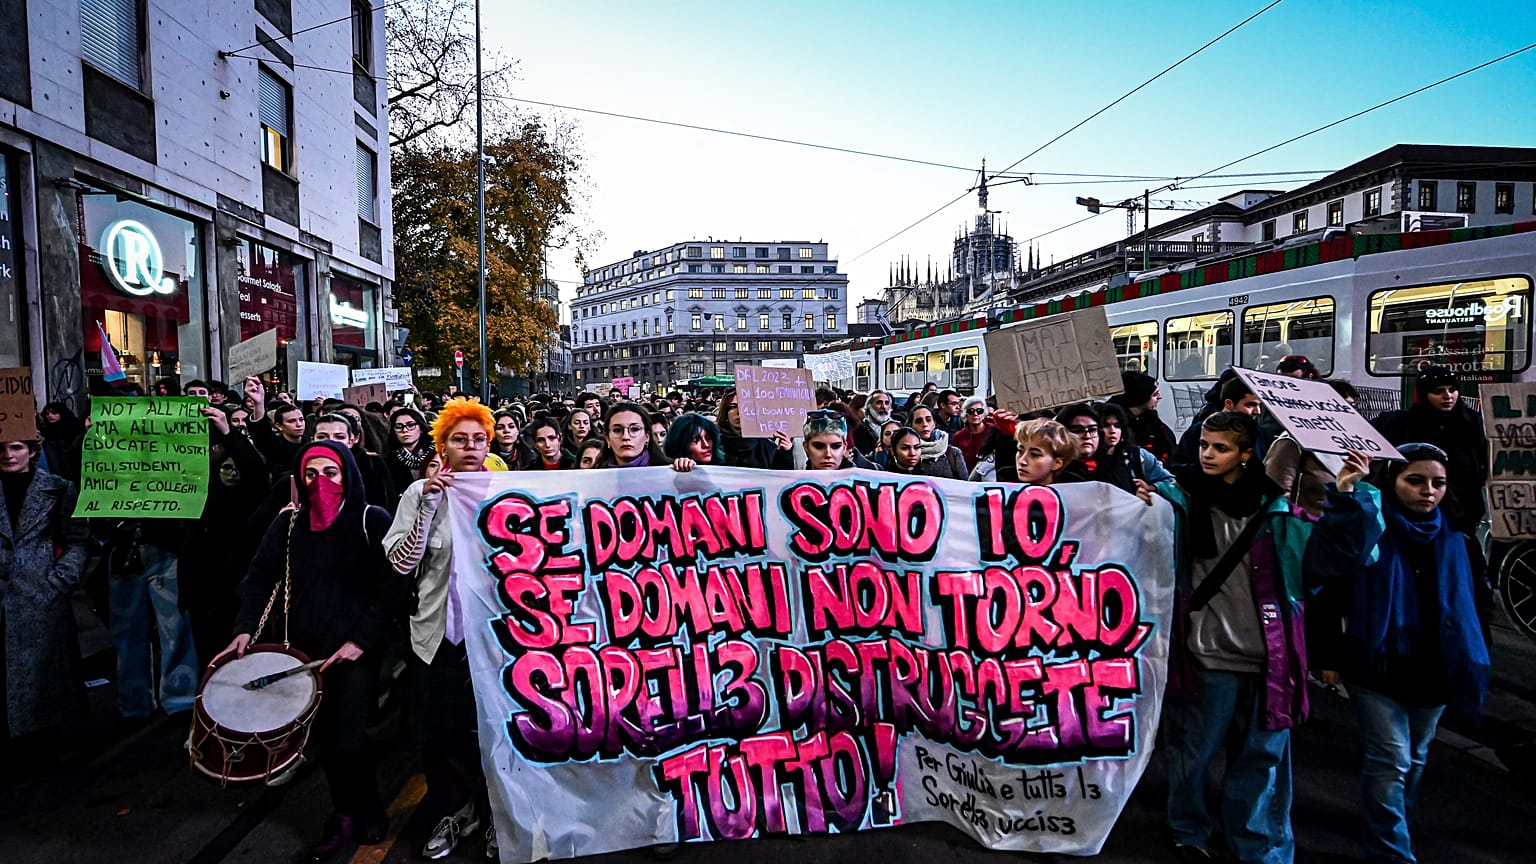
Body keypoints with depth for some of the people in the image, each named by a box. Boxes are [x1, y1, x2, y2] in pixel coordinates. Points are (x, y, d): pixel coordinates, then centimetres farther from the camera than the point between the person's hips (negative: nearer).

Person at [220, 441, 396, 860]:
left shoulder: (373, 520, -7)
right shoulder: (289, 523, 7)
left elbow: (388, 587, -11)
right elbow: (260, 577, 9)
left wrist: (361, 639, -15)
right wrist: (246, 628, -5)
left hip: (356, 648, -4)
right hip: (305, 647, 4)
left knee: (349, 739, -6)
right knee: (325, 734, 10)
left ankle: (367, 813, 20)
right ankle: (345, 815, 28)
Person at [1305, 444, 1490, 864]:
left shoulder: (1451, 537, 6)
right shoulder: (1369, 526, -11)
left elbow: (1466, 604, 14)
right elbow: (1326, 563, -32)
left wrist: (1467, 663, 12)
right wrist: (1344, 498, -37)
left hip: (1434, 668, 6)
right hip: (1379, 665, -6)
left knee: (1415, 759, 20)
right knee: (1391, 761, -5)